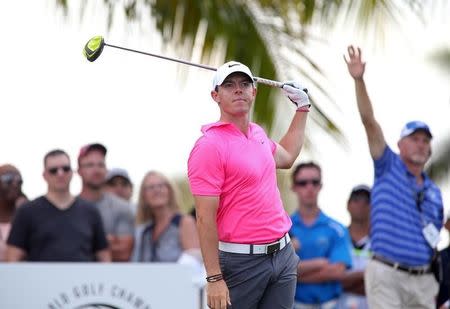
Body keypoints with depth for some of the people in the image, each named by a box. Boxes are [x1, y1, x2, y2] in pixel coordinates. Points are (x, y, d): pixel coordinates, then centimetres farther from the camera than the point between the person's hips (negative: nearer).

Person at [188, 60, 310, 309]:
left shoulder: (257, 133, 11)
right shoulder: (210, 146, -13)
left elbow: (286, 156, 37)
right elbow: (205, 219, -17)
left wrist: (302, 107, 36)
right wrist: (214, 279, -21)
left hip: (283, 254, 7)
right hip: (242, 262, -7)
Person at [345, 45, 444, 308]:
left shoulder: (434, 193, 16)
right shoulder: (389, 168, 4)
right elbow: (369, 121, -6)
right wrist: (359, 81, -16)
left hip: (424, 280, 5)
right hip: (387, 275, -5)